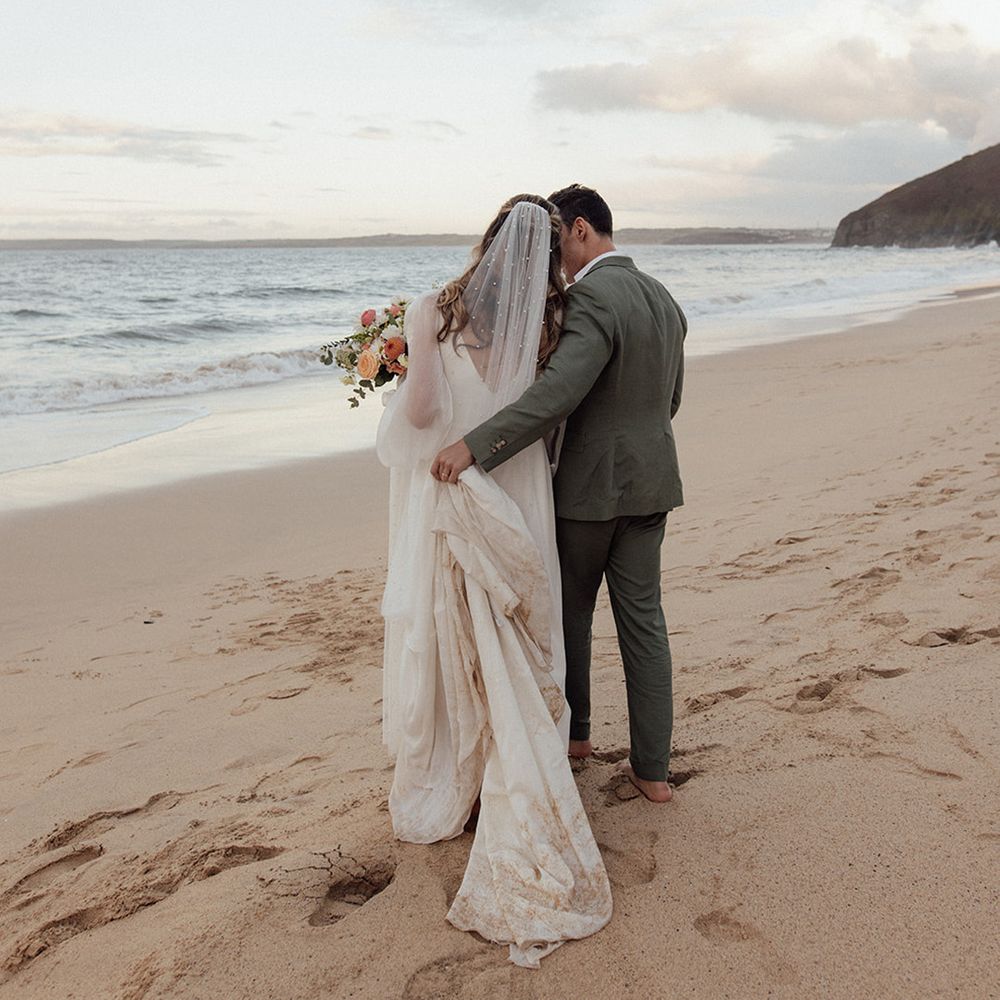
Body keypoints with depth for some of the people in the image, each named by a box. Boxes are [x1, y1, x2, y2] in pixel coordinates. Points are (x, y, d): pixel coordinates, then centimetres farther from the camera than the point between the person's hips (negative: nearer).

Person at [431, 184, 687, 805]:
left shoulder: (592, 298, -19)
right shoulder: (664, 300, 9)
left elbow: (559, 391, -33)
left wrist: (474, 445, -37)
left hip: (587, 485, -7)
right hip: (650, 483, 8)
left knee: (569, 612, 14)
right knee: (644, 620, 10)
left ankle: (571, 731, 34)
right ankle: (653, 769, 15)